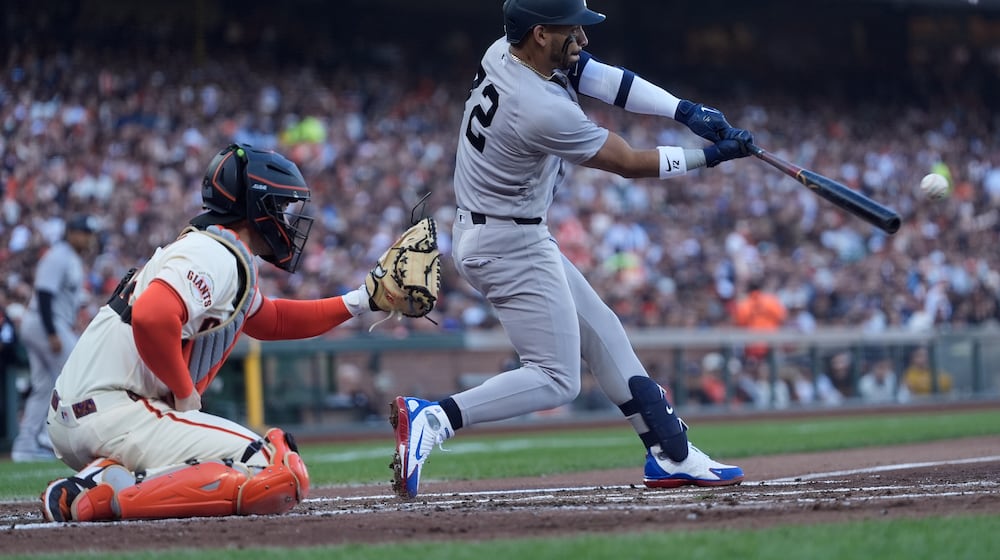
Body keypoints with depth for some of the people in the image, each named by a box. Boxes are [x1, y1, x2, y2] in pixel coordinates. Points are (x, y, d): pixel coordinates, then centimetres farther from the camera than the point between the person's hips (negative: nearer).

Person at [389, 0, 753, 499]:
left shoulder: (504, 52, -4)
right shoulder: (545, 111, -28)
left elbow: (598, 76, 0)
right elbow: (630, 163, -15)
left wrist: (686, 112, -9)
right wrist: (710, 156, -4)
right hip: (512, 246, -10)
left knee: (601, 332, 16)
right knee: (556, 379, -7)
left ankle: (671, 455, 22)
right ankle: (432, 418, -18)